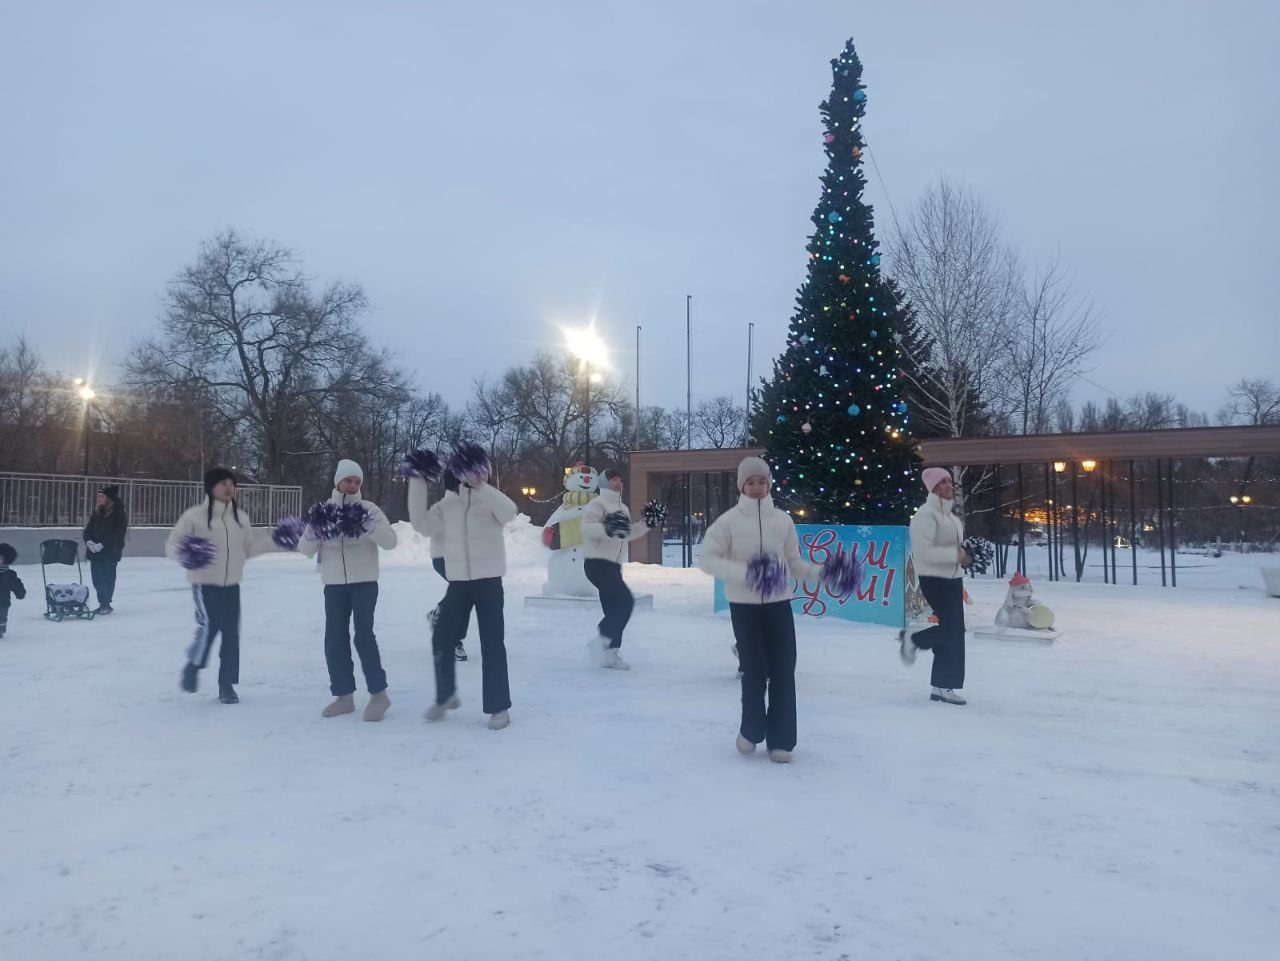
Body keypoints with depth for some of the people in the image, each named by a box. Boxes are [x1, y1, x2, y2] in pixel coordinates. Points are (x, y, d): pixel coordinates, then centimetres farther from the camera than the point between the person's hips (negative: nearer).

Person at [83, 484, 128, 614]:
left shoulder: (118, 513, -8)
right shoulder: (97, 512, 11)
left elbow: (117, 534, -15)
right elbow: (88, 528, 12)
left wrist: (102, 544, -20)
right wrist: (89, 541, -7)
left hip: (111, 551, -6)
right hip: (95, 550, 6)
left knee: (108, 577, -2)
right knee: (97, 577, 6)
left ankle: (106, 604, 5)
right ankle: (103, 603, 15)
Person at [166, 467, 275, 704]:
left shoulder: (240, 517, 7)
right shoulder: (195, 515, -9)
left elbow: (249, 547, 13)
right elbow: (171, 545, -5)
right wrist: (184, 554, -27)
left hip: (231, 585, 5)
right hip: (205, 583, -5)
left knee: (231, 633, 4)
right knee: (209, 626, -16)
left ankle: (226, 684, 18)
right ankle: (192, 666, 15)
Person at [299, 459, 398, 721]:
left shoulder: (368, 508, 0)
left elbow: (390, 541, -9)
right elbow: (305, 549, 4)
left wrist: (369, 525, -25)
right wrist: (313, 530, -17)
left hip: (364, 582, -3)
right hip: (334, 584, 4)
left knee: (363, 636, -10)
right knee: (334, 640, 6)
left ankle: (379, 693, 3)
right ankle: (344, 695, 18)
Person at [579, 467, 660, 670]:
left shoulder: (623, 508, 18)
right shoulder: (597, 504, -11)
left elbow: (628, 534, 25)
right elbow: (586, 528, -26)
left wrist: (646, 523, 14)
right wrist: (606, 528, -41)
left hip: (613, 565, 9)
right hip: (597, 563, -9)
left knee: (614, 608, 10)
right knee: (626, 600, -17)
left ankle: (610, 652, 18)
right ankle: (602, 641, -10)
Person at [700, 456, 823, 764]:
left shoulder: (781, 520, 2)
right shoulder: (729, 520, -7)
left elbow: (794, 563, 8)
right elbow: (708, 559, -9)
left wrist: (824, 573, -9)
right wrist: (745, 572, -22)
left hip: (778, 604, 3)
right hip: (744, 606, -2)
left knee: (783, 672, 2)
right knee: (754, 672, 3)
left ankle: (781, 740, 15)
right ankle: (751, 731, 26)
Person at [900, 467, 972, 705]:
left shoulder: (951, 516, 16)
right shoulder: (926, 514, -14)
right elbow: (923, 551, -23)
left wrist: (964, 556, 6)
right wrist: (955, 554, -20)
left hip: (953, 578, 9)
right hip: (935, 579, -9)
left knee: (953, 631, 9)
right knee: (953, 628, -14)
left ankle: (942, 688, 17)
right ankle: (912, 639, 12)